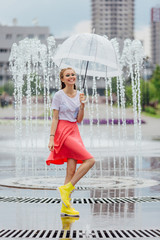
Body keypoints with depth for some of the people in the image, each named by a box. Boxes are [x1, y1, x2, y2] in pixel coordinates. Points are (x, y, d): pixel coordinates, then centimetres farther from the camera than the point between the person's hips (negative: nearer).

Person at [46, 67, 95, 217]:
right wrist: (51, 138, -13)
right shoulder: (59, 95, -4)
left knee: (71, 170, 0)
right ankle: (67, 188, -10)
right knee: (90, 160, -19)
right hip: (63, 131, -6)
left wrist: (82, 105, -4)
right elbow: (55, 118, -6)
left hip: (74, 132, 6)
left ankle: (65, 207, 2)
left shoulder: (78, 95, 13)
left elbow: (79, 120, 11)